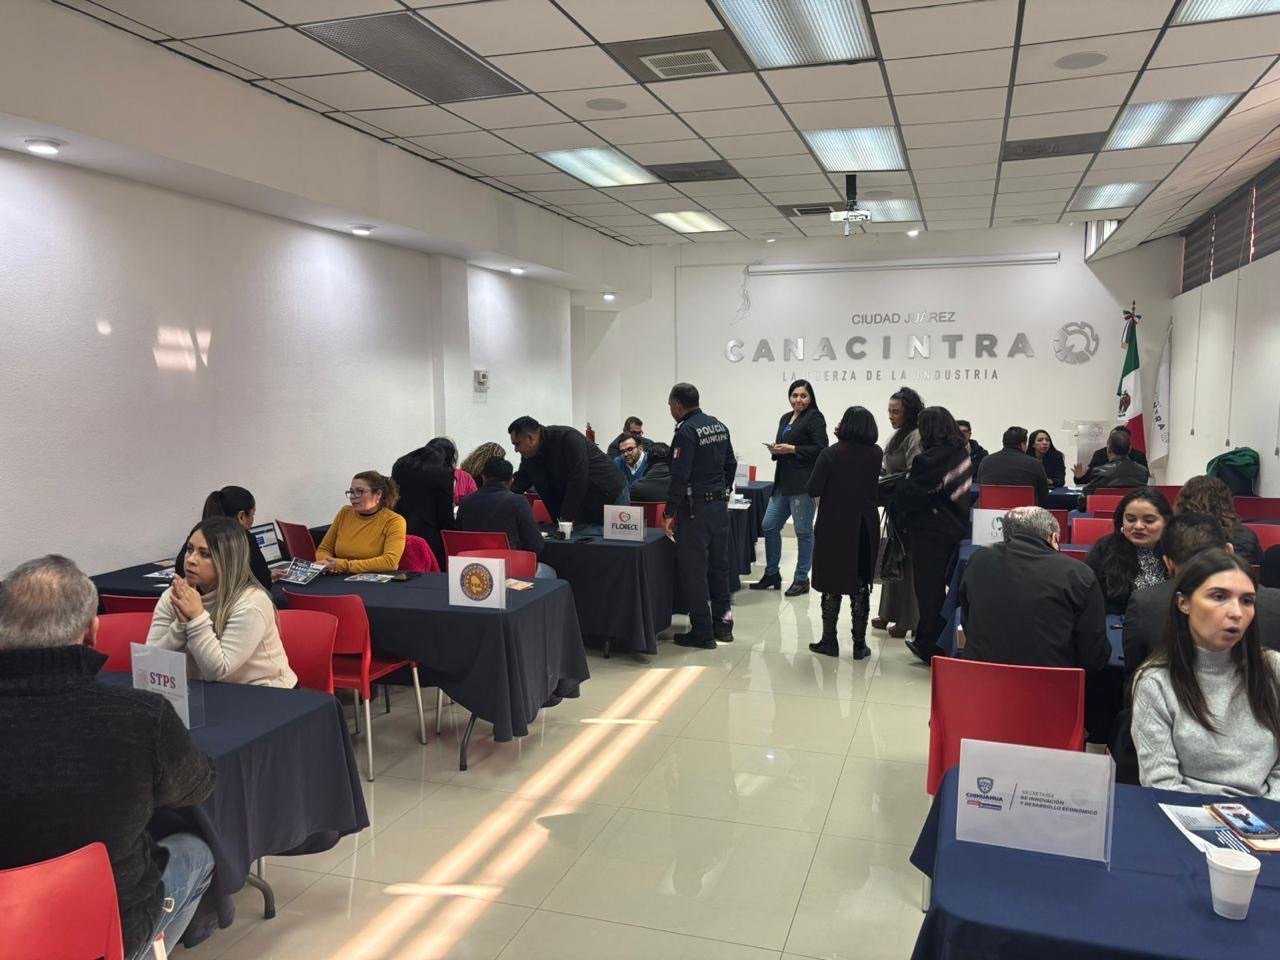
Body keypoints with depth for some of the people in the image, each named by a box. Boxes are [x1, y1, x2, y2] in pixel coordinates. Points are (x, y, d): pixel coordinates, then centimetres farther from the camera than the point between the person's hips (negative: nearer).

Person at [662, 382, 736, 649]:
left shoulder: (687, 431, -15)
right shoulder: (719, 426, 9)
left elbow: (680, 476, -20)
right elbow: (731, 464, 14)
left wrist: (669, 513, -16)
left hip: (695, 508, -8)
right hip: (720, 505, 8)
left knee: (694, 570, 0)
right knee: (719, 564, 16)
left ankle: (702, 632, 5)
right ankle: (723, 624, 24)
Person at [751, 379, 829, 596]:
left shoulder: (815, 418, -6)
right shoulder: (785, 418, 17)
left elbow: (821, 449, -14)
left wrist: (792, 449, -16)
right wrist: (775, 450, 3)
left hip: (803, 484, -8)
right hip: (783, 482, 8)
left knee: (803, 531, 1)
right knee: (770, 526, 8)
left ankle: (801, 579, 12)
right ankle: (772, 575, 22)